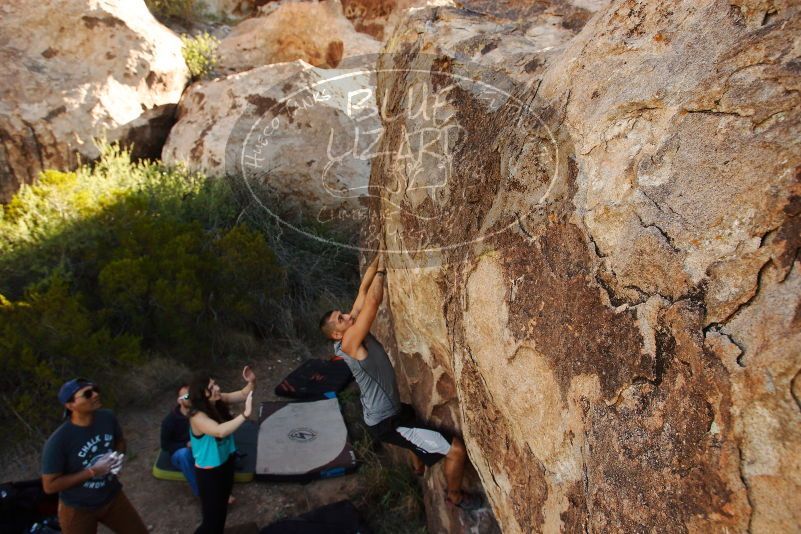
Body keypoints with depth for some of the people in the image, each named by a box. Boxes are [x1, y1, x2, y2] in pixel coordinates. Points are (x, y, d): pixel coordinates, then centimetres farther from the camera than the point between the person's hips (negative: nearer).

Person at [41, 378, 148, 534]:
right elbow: (50, 485, -21)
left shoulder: (107, 417, -14)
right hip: (78, 509, -4)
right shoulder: (58, 441, -28)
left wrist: (118, 456, -15)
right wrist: (92, 471, -26)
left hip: (112, 497, 4)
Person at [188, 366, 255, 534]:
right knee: (213, 515, 4)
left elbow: (243, 394, -4)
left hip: (226, 462, 8)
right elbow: (220, 431, -46)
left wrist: (252, 382, -24)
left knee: (222, 505, 28)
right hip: (209, 471, -7)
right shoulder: (197, 417, -31)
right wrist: (245, 414, -47)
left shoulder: (219, 401, -11)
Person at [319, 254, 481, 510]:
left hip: (388, 411, 10)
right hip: (386, 422, -10)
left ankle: (420, 469, 65)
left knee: (417, 416, 42)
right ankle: (455, 496, 15)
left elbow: (363, 291, 1)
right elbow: (373, 301, -31)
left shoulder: (353, 331, 0)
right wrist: (382, 266, -21)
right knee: (457, 449, -14)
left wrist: (378, 258, -4)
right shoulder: (348, 343, -25)